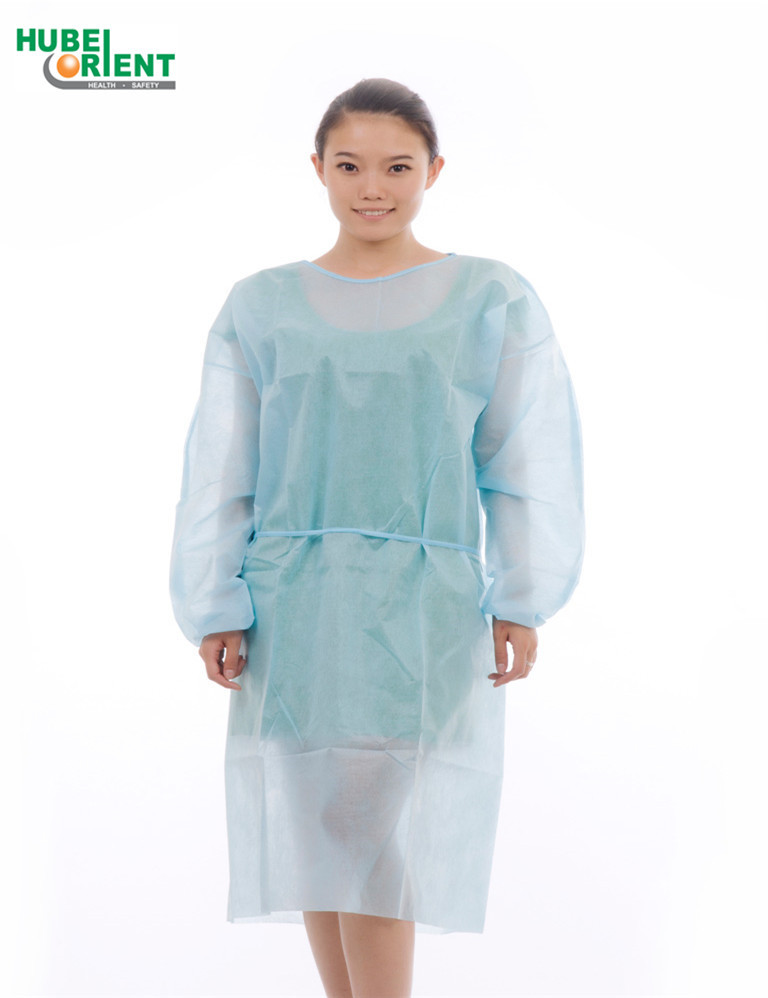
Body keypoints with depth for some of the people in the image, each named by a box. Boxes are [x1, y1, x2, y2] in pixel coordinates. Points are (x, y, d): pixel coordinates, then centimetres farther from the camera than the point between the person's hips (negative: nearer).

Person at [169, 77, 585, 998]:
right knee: (318, 831, 6)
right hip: (294, 604, 2)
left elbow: (531, 464, 3)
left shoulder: (494, 302, 3)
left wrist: (521, 601, -2)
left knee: (378, 836, -9)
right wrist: (213, 611, 1)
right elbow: (218, 472, 5)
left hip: (426, 609, -2)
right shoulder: (260, 307, 5)